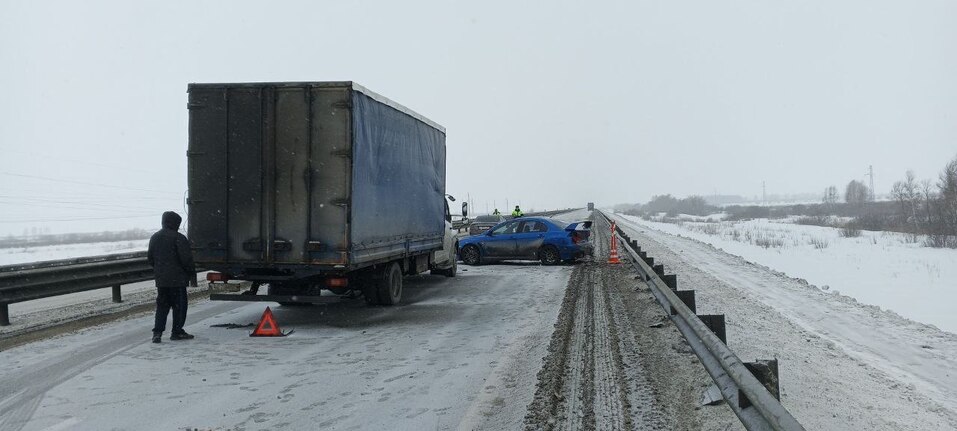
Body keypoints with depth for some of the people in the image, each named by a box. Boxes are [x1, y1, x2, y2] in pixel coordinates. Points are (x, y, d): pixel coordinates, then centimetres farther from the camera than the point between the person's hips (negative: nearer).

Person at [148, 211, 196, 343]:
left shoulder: (154, 237, 11)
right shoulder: (178, 238, -12)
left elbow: (150, 258, 17)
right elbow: (186, 258, -15)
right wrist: (192, 272, -1)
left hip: (160, 279, 7)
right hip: (177, 278, -6)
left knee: (162, 305, 11)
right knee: (179, 305, 3)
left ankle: (157, 332, 3)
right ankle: (177, 331, 6)